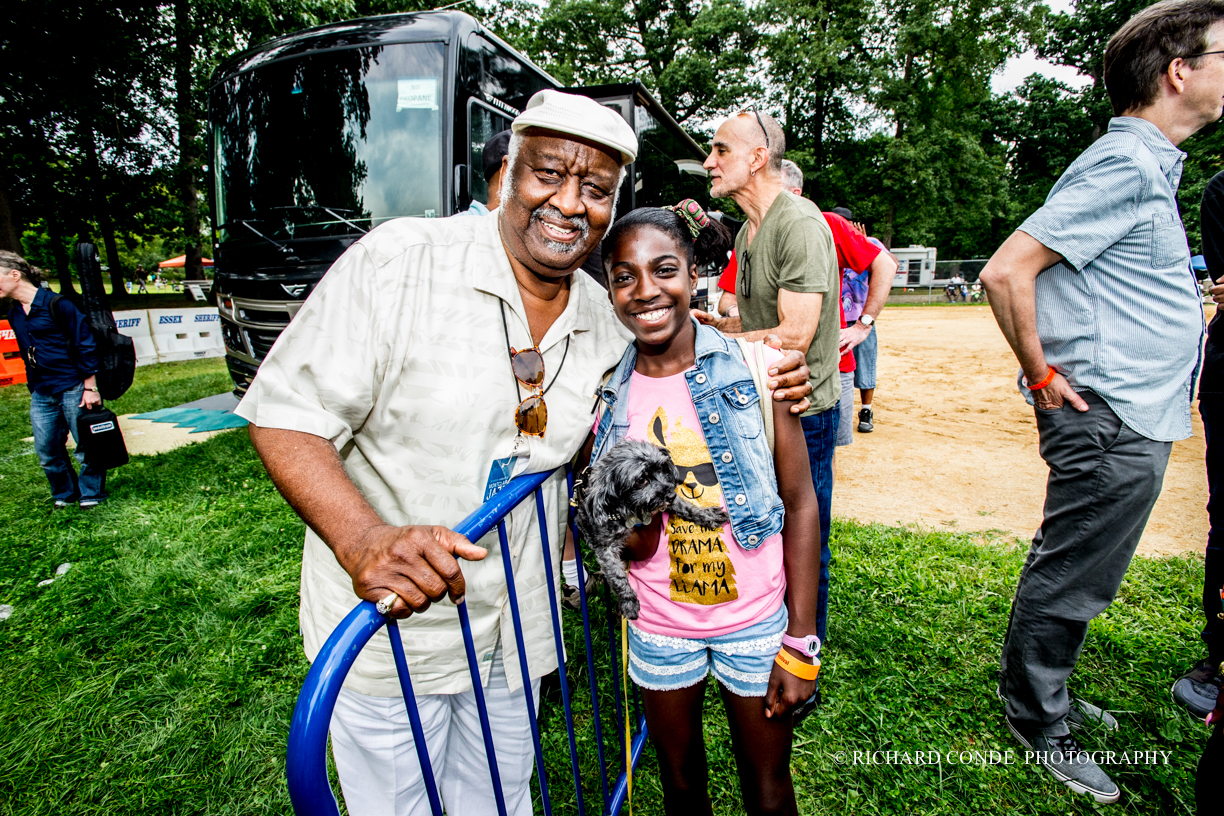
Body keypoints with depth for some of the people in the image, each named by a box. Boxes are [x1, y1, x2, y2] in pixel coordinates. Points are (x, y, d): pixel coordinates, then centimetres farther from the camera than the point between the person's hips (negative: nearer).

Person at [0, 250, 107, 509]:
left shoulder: (56, 304, -10)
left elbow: (85, 345, -11)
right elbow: (26, 354, 21)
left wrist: (90, 388, -12)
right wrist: (33, 389, 19)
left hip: (72, 389, -7)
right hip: (40, 395, 7)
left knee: (86, 447, 1)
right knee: (47, 451, 10)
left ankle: (90, 495, 17)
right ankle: (64, 495, 27)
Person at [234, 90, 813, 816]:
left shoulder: (608, 321, -1)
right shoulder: (398, 261, -18)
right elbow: (285, 416, -18)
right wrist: (364, 540, -34)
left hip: (515, 634, 4)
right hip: (384, 629, -3)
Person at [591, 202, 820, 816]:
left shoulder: (753, 367, -14)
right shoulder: (605, 393, -8)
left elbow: (800, 503, -7)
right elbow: (634, 552, -2)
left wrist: (800, 644, -8)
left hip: (758, 620, -1)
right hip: (659, 625, 2)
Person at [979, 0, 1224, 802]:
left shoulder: (1149, 165, 18)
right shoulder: (1126, 164, -15)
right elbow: (1005, 272, -24)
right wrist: (1043, 376, -17)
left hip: (1135, 419, 10)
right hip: (1112, 420, -10)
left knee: (1077, 576, 19)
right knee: (1068, 579, 3)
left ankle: (1045, 697, 36)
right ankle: (1037, 724, 21)